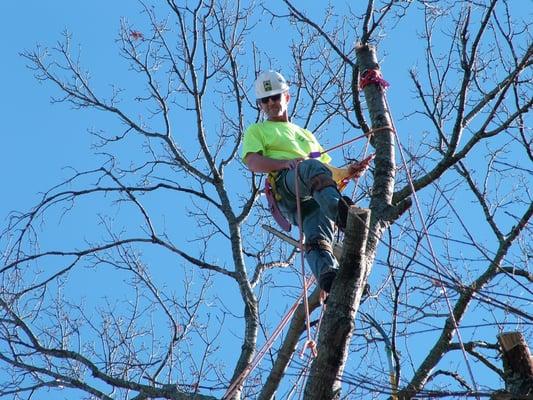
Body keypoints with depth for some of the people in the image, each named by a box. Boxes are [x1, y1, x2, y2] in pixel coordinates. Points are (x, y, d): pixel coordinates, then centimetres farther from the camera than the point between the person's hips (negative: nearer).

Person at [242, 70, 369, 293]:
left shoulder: (306, 134, 44)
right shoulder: (257, 131, 30)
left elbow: (328, 170, 36)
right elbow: (253, 162, 8)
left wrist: (346, 172, 12)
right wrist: (286, 162, -11)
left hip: (317, 195, 3)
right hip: (285, 184, -3)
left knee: (317, 237, -30)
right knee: (312, 167, -40)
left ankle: (327, 275, -59)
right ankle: (341, 210, -66)